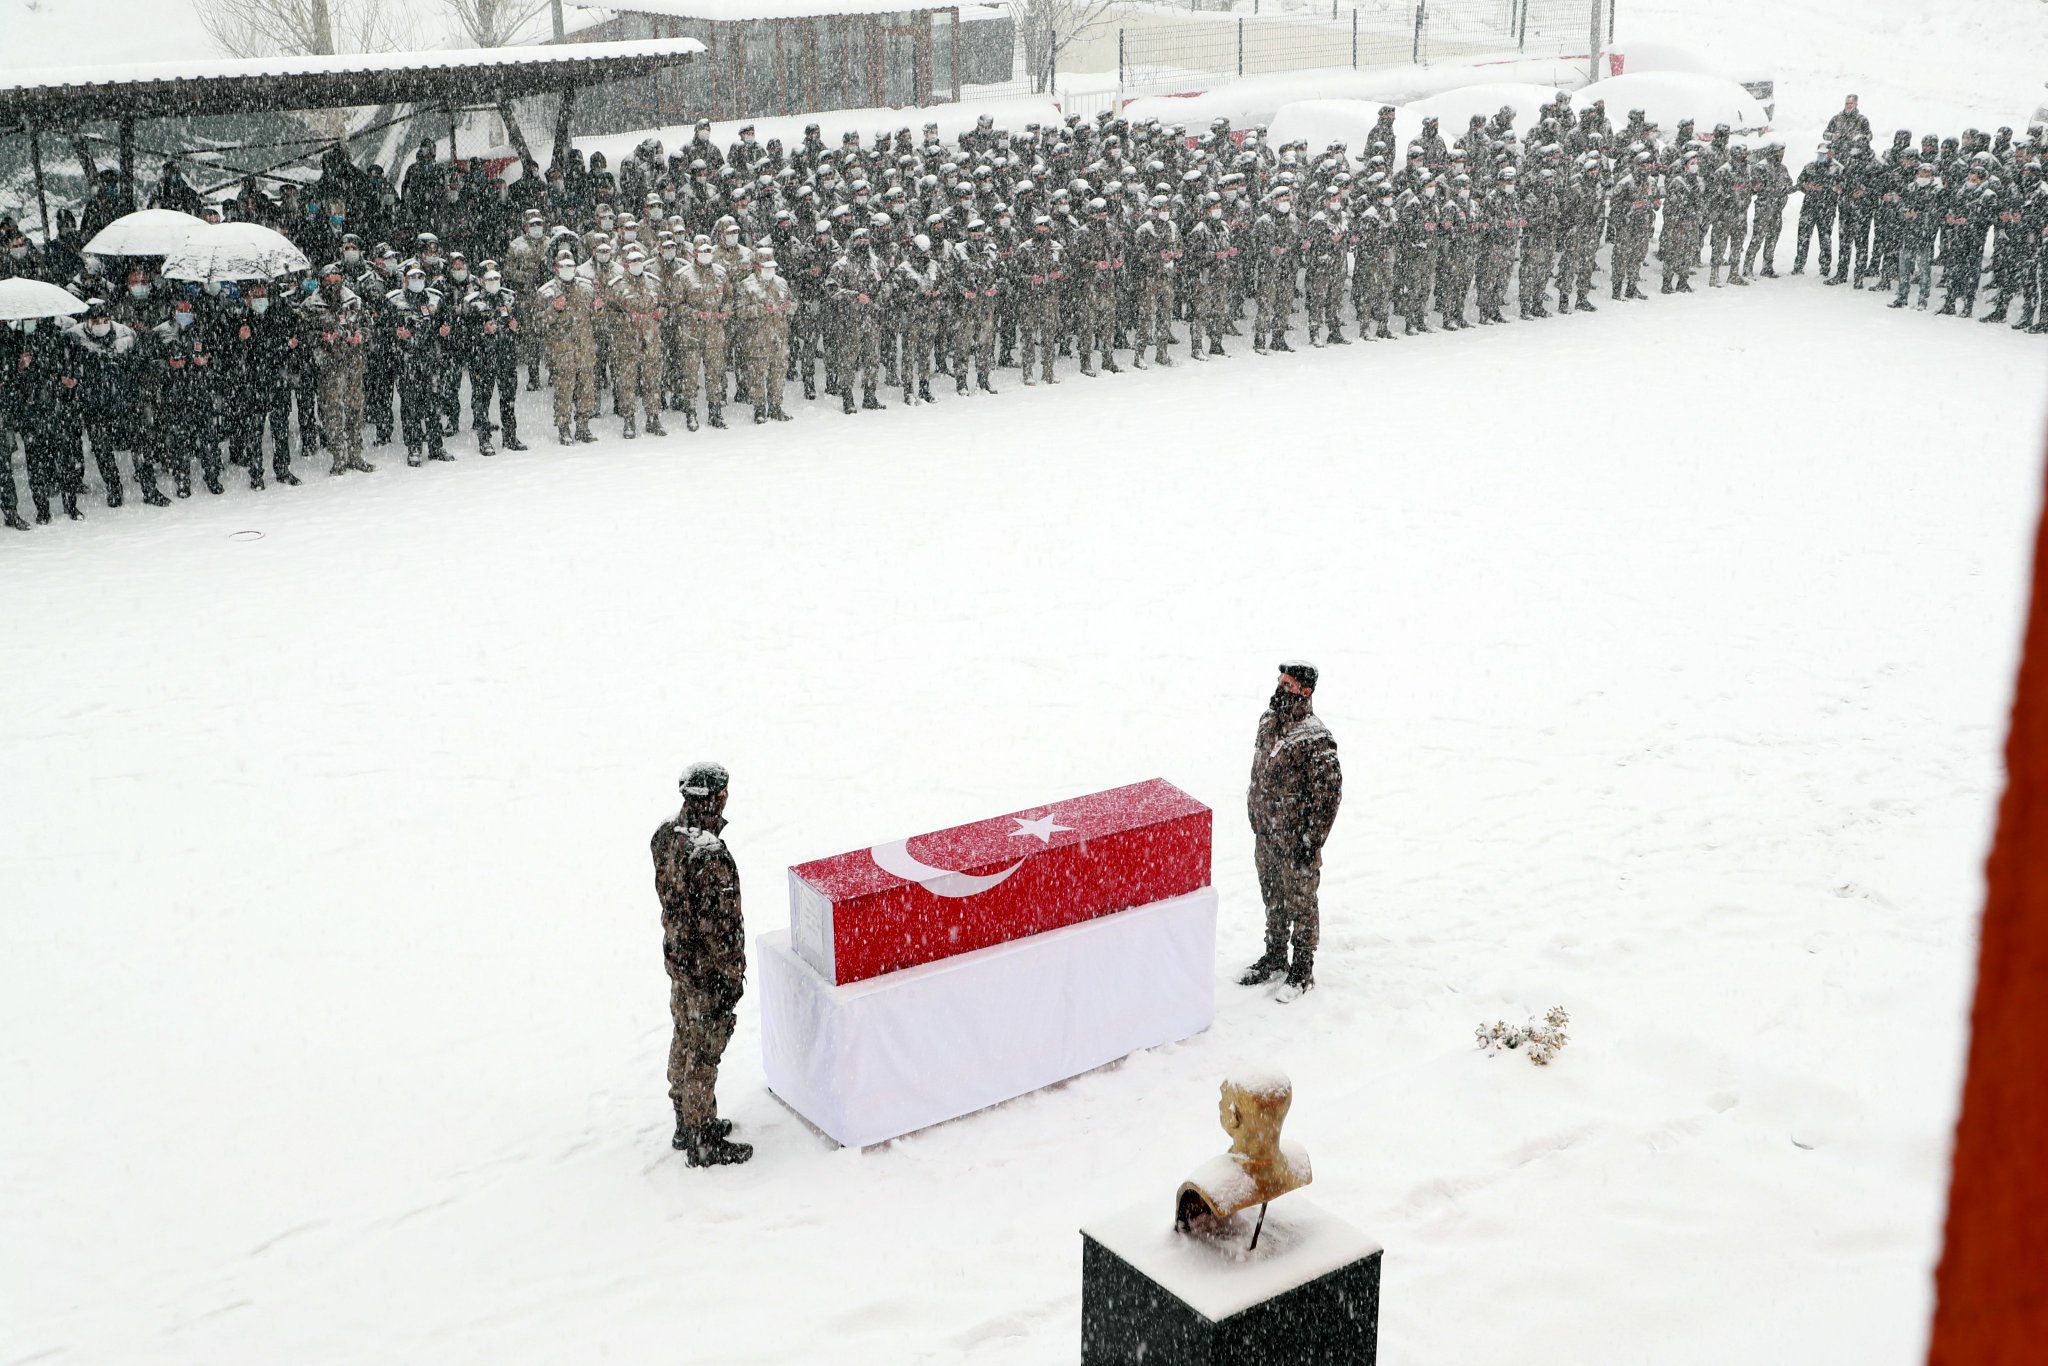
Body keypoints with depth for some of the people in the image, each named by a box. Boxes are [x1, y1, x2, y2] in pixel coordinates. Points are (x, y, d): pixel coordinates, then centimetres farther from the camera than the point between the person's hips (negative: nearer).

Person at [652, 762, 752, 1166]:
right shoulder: (711, 858, -31)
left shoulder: (666, 835, -4)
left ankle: (685, 1124, 39)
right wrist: (732, 976, -14)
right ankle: (703, 1144, 20)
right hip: (707, 970, -9)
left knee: (684, 1039, 22)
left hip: (676, 955, 9)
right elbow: (720, 924, -25)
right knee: (704, 1052, 5)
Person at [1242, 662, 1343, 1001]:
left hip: (1296, 841, -7)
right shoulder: (1268, 722, 1)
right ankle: (1275, 958, 39)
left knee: (1300, 905, 9)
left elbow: (1329, 792, -20)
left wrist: (1311, 842, -17)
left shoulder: (1316, 739, -23)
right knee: (1273, 900, 22)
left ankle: (1303, 971, 24)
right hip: (1265, 834, 7)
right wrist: (1256, 817, 16)